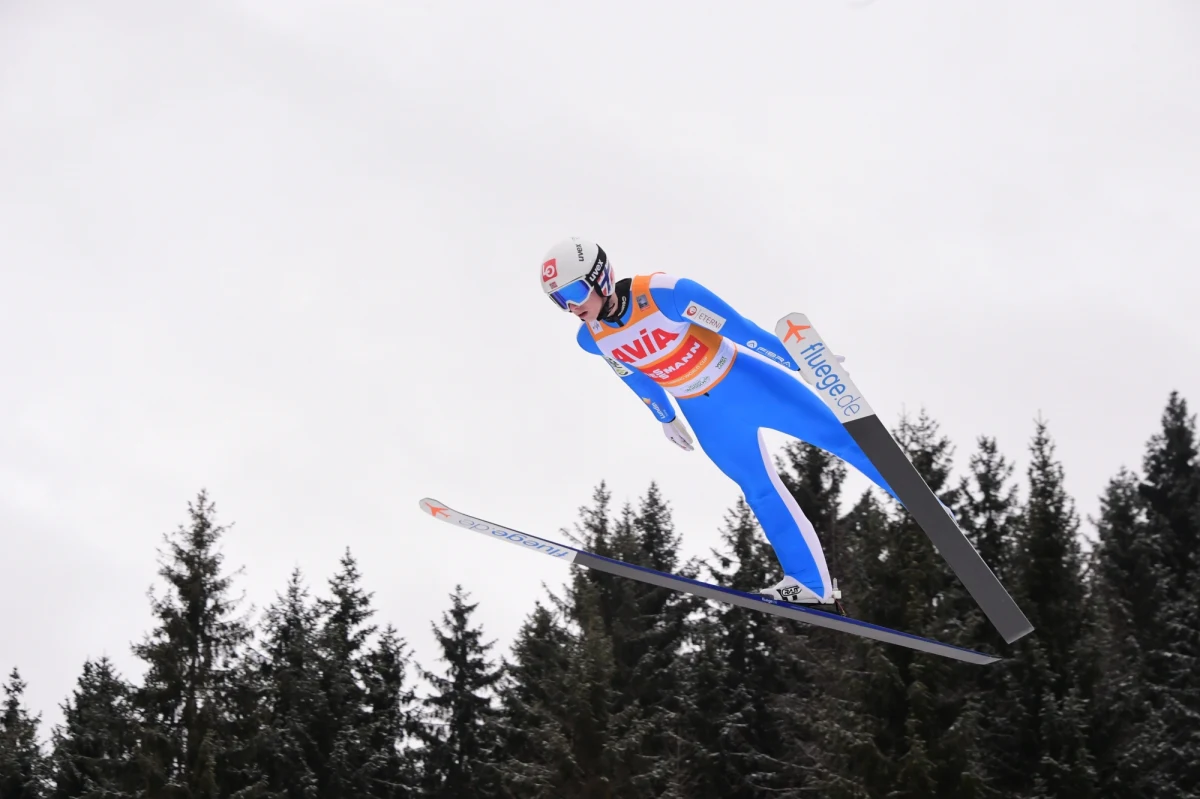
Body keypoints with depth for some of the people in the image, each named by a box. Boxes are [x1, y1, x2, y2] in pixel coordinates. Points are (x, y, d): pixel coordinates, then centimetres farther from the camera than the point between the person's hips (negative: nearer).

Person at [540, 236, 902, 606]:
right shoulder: (591, 338, -11)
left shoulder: (662, 293, -30)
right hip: (706, 414, 5)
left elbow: (738, 327, -24)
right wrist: (665, 417, 24)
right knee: (760, 492, 10)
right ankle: (811, 583, 20)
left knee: (838, 435, 0)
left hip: (745, 380, -5)